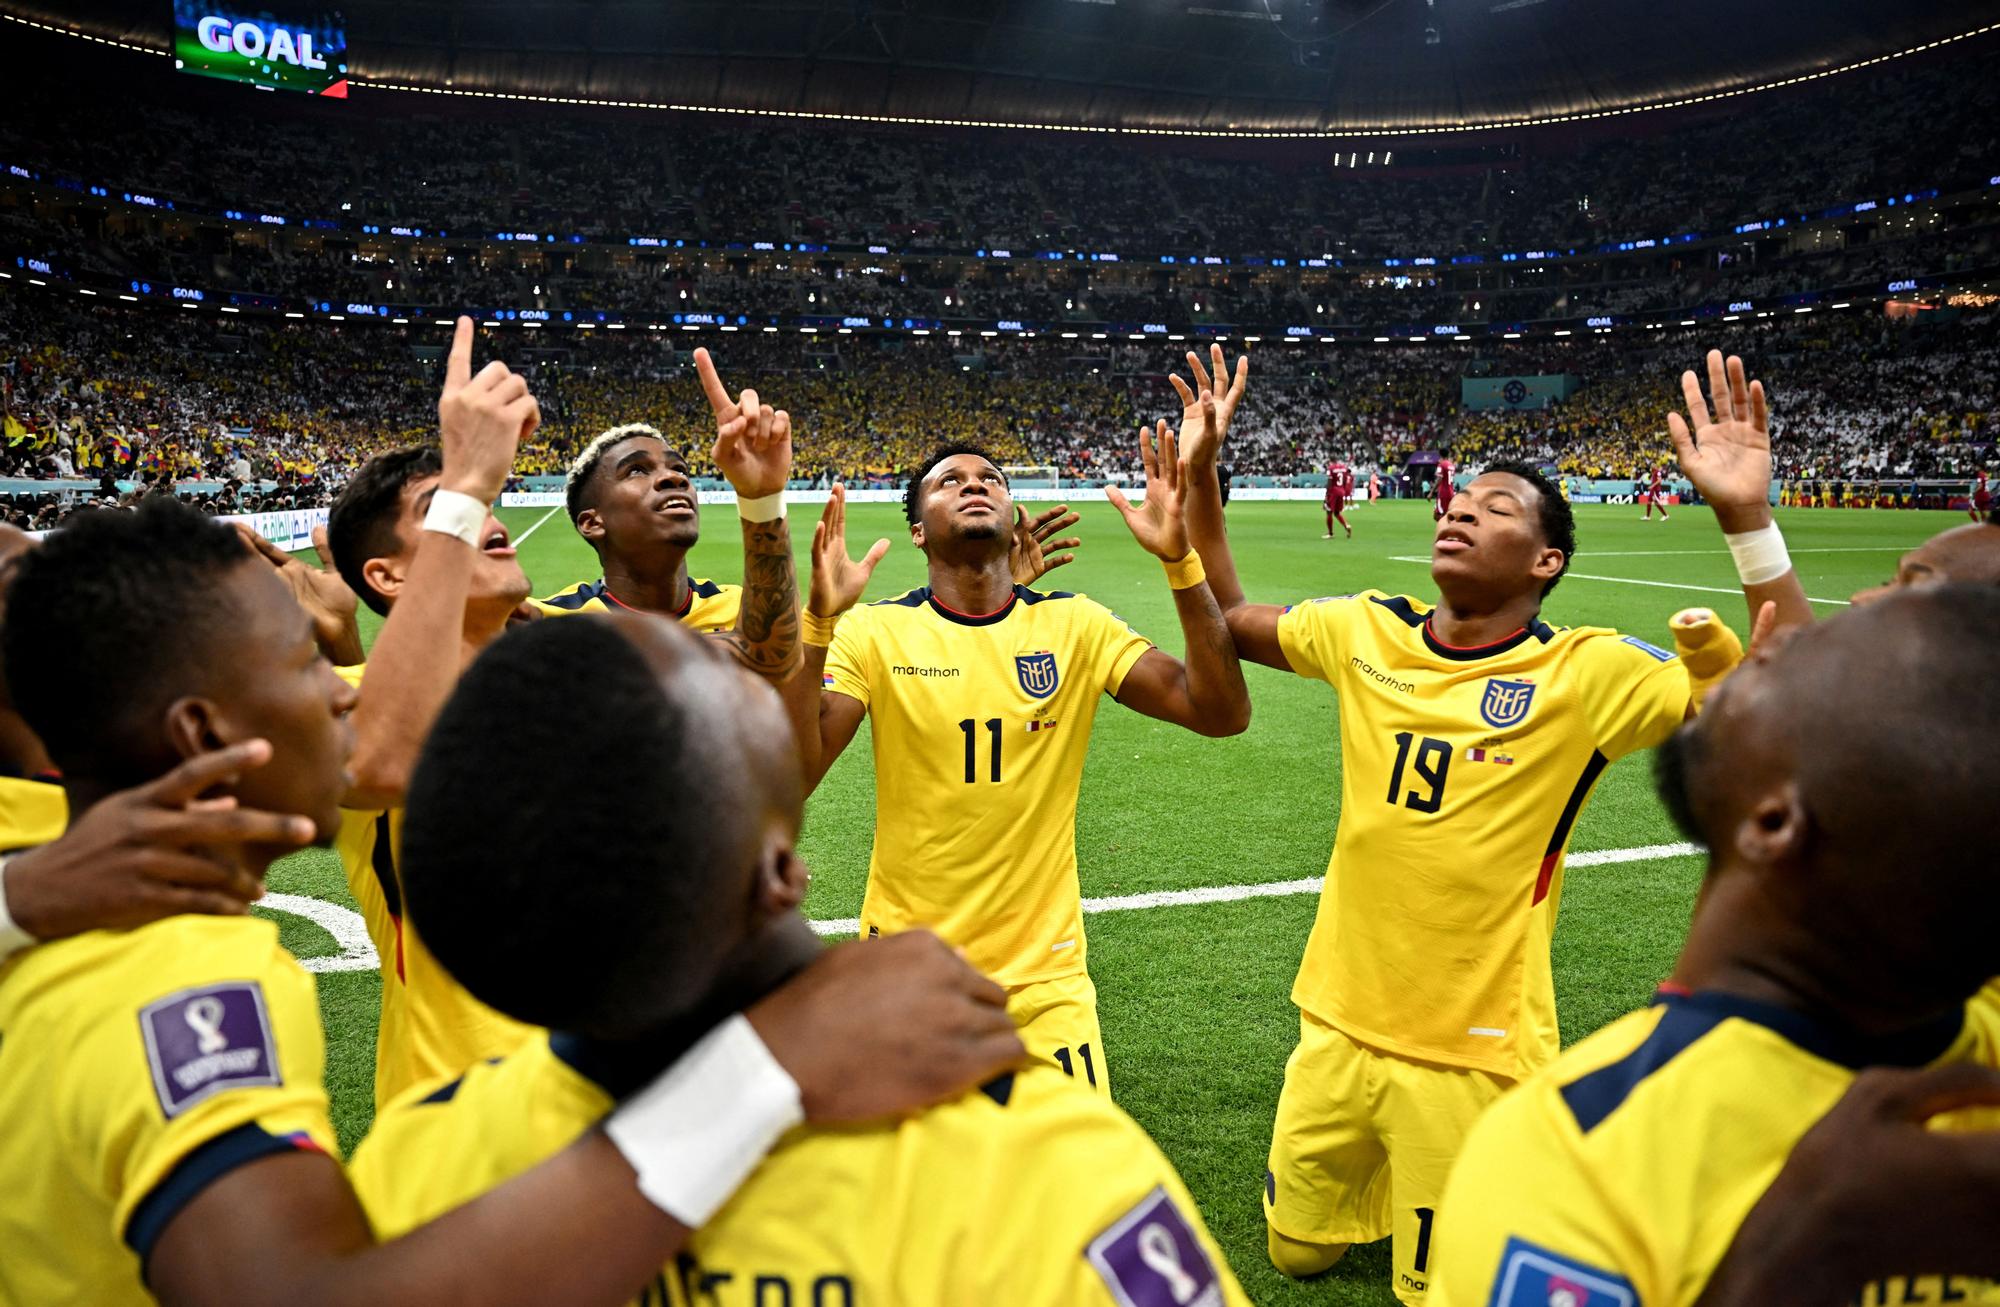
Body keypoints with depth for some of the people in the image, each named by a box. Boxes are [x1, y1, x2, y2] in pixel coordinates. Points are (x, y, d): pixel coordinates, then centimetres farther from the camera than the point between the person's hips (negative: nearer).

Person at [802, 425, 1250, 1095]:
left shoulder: (1074, 626, -4)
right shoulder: (874, 632, -8)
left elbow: (1222, 712, -13)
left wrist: (1179, 558, -23)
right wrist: (818, 621, -30)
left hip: (1043, 973, 1)